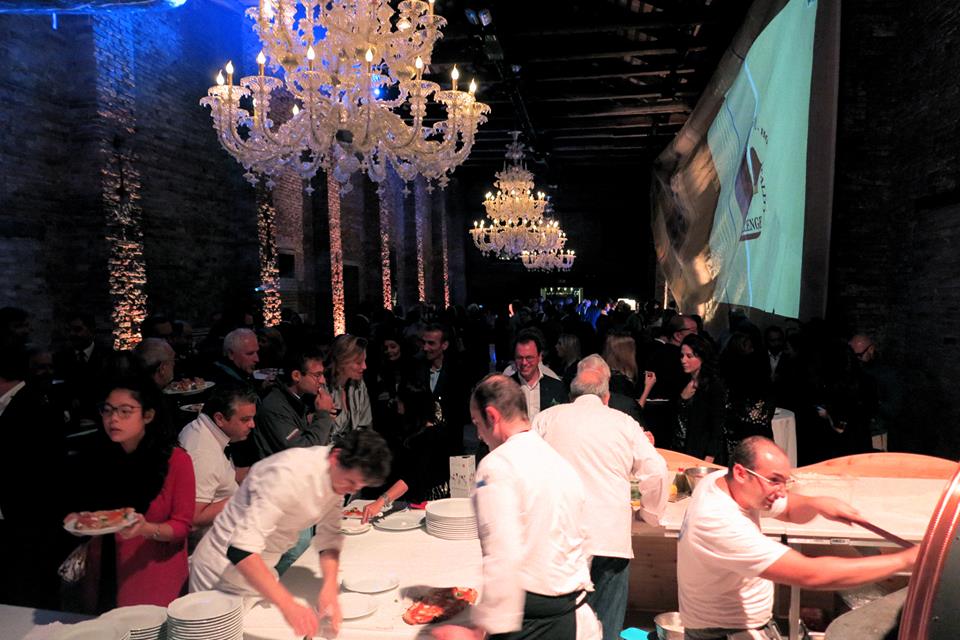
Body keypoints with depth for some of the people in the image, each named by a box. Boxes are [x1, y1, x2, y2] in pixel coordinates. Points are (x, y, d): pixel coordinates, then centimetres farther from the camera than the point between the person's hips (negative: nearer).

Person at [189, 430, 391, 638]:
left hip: (261, 569, 7)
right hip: (224, 572, -6)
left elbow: (330, 539, -4)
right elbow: (241, 550, -39)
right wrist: (288, 605, -48)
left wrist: (330, 588, -22)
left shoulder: (338, 476, -9)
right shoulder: (289, 474, -34)